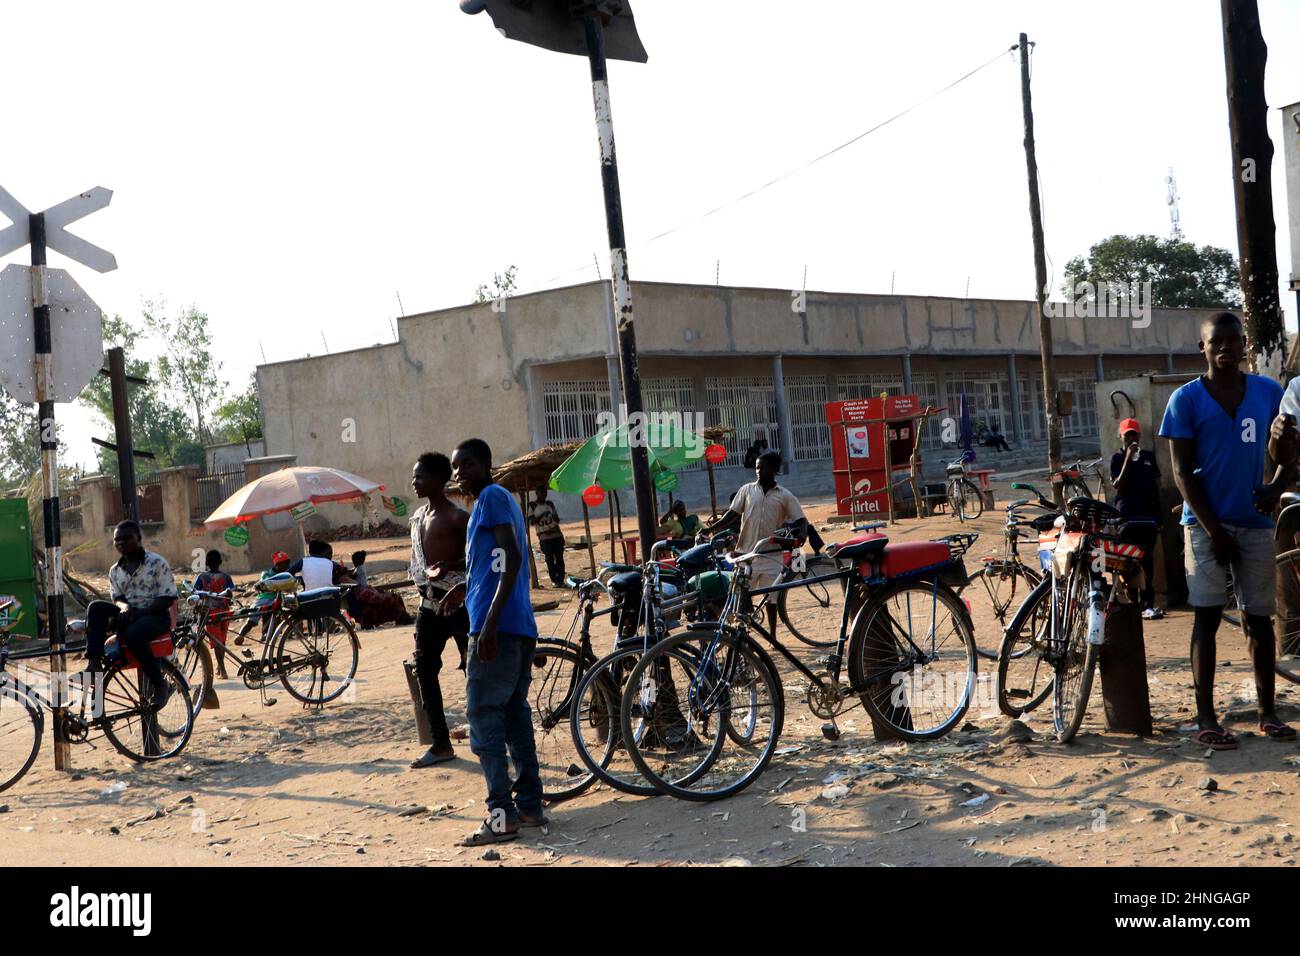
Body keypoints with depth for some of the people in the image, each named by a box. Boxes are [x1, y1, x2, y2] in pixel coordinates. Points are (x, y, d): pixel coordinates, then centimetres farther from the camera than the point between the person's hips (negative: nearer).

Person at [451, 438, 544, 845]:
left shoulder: (492, 497, -7)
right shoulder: (499, 500, 22)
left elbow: (512, 558, -18)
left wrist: (491, 621, -24)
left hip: (497, 626, -10)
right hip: (520, 627, 10)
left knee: (484, 717, -7)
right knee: (515, 715, 12)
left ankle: (502, 816, -8)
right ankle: (530, 804, 16)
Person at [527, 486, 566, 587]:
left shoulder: (550, 504, 14)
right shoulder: (532, 506, 4)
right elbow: (531, 522, -3)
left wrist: (555, 517, -7)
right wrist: (541, 516, -17)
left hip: (557, 534, 3)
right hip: (544, 536, -3)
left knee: (559, 558, -2)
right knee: (550, 559, -5)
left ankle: (560, 580, 0)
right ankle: (554, 581, 2)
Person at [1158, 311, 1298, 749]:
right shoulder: (1186, 398, -3)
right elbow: (1182, 471, -5)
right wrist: (1213, 531, -11)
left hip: (1255, 521, 3)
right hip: (1206, 523, -3)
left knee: (1260, 617, 8)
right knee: (1208, 617, -3)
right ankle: (1205, 718, 0)